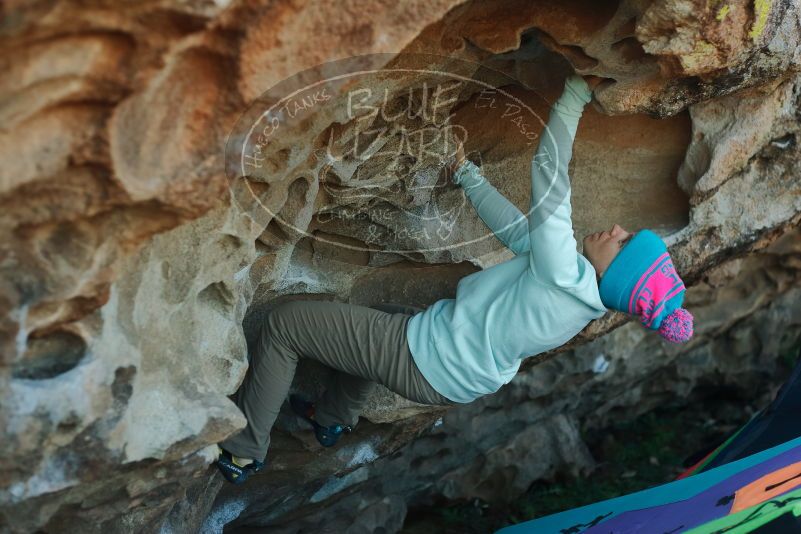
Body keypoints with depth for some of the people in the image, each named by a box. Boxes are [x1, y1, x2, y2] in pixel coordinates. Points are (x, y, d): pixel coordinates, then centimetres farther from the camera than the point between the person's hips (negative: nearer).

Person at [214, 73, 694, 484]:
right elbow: (516, 228, 3)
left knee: (283, 322, -1)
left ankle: (242, 454, 13)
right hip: (459, 381, 9)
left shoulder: (566, 276, -33)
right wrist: (468, 173, 9)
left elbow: (549, 174, -31)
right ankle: (333, 419, 47)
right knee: (379, 316, 37)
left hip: (421, 362, -9)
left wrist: (575, 94, -22)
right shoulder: (588, 297, -6)